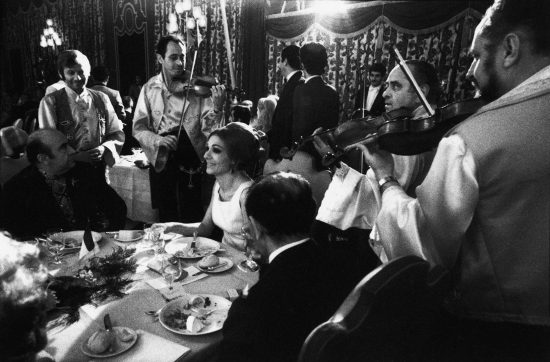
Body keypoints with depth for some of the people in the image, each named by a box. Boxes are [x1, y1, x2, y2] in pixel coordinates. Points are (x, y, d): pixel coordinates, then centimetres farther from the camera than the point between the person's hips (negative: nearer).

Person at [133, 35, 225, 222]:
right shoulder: (150, 89, 3)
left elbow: (207, 128, -8)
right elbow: (138, 128, 1)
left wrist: (217, 108, -27)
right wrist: (157, 139, -18)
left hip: (192, 163, -1)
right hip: (162, 163, 2)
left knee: (193, 220, 3)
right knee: (167, 220, 14)